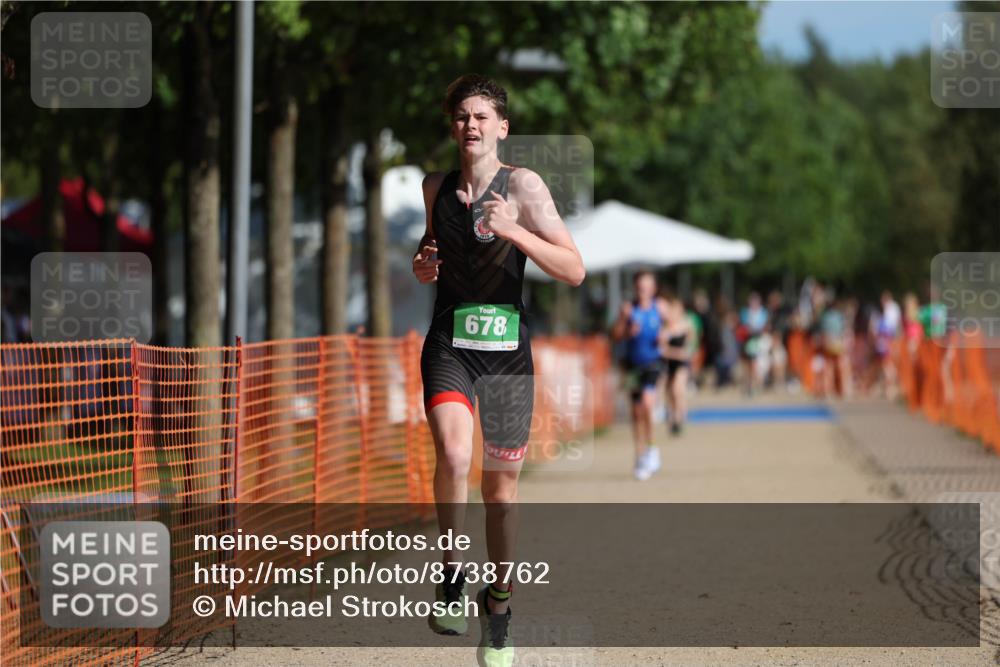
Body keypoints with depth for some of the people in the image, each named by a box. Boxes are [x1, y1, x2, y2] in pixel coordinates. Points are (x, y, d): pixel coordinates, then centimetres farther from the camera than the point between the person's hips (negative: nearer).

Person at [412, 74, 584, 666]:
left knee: (502, 487, 7)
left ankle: (499, 602, 26)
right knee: (453, 453, -27)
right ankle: (453, 573, -7)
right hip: (449, 345, 1)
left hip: (507, 350, -1)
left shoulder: (523, 186, -6)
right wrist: (423, 266, 4)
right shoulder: (435, 188, 7)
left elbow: (575, 270, -11)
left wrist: (512, 231, -23)